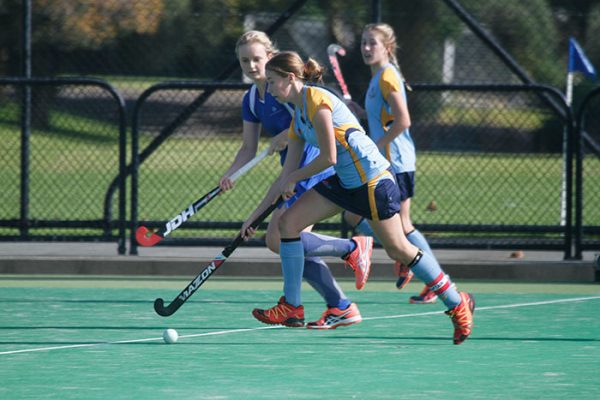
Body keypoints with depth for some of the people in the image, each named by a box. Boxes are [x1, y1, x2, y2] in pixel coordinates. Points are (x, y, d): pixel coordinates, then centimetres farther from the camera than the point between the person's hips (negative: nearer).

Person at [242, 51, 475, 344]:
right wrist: (255, 216, 15)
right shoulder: (297, 118, 13)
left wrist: (293, 178, -3)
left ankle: (457, 304, 10)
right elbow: (287, 175, 15)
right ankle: (291, 305, 4)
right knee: (288, 221, 0)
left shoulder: (316, 100, -14)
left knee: (398, 249, -4)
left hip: (372, 179, -9)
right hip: (345, 182, 9)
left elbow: (328, 157, -18)